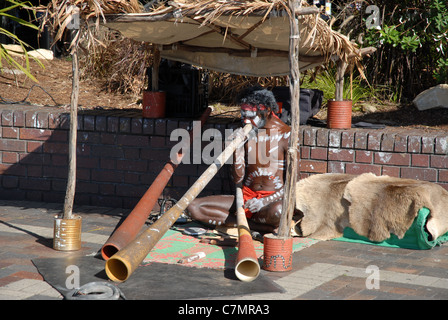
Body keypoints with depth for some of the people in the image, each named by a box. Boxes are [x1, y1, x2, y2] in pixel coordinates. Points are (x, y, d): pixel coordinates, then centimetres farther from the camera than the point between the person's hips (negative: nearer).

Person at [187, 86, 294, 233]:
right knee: (193, 207, -15)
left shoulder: (285, 135, -7)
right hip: (247, 196, 5)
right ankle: (254, 225, -22)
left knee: (277, 212, -45)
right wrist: (237, 148, -12)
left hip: (274, 198, -5)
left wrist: (265, 201, -22)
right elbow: (237, 179, 3)